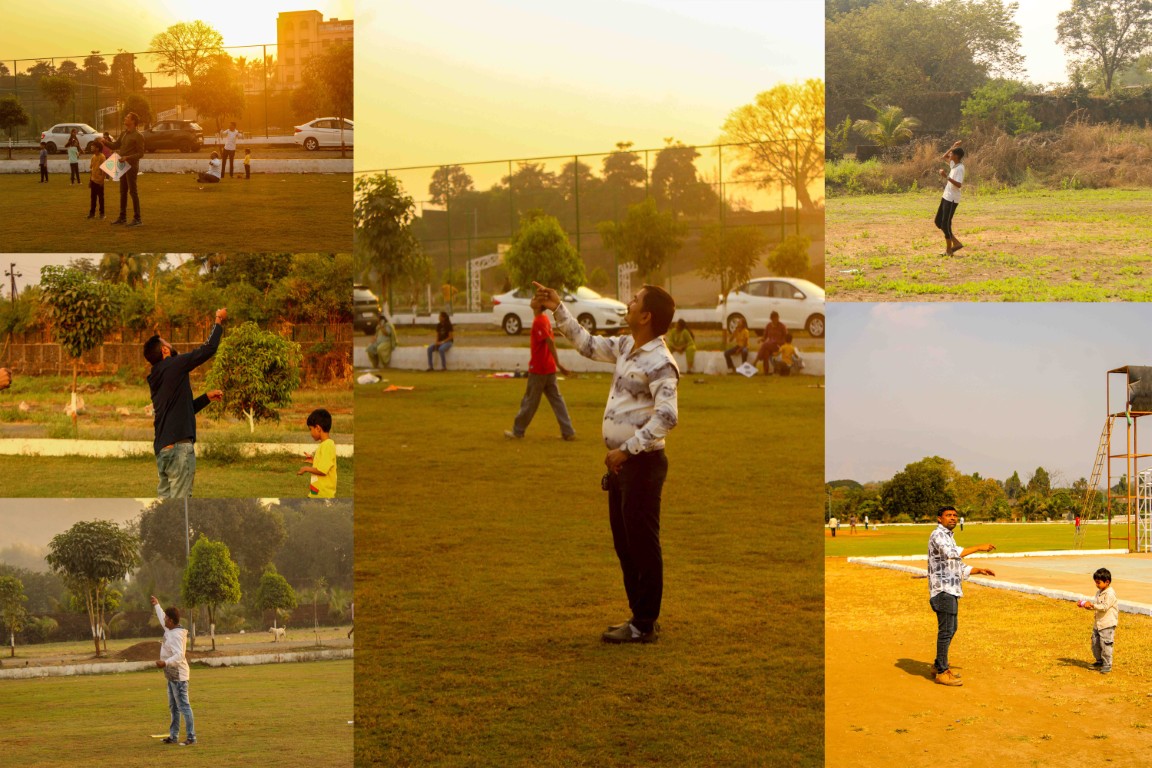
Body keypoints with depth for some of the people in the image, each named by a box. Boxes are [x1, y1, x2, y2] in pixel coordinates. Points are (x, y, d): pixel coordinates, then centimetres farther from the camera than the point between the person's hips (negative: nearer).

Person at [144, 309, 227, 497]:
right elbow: (208, 349, -6)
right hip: (179, 446, -9)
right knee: (179, 501, -6)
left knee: (165, 498, 11)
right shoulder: (173, 367, -8)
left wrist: (207, 398, 24)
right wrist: (219, 322, 7)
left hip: (162, 447, 9)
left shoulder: (157, 379, 17)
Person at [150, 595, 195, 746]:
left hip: (178, 677, -11)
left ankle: (191, 737, -10)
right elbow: (162, 619, 31)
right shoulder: (169, 629, 8)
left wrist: (165, 663, -46)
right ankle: (173, 736, 24)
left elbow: (179, 655, -32)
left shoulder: (176, 635, -21)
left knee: (183, 707, -10)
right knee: (173, 707, 16)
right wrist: (157, 605, 43)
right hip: (172, 676, 11)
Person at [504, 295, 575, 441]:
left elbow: (550, 342, -25)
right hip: (549, 368, 8)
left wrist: (558, 364, -27)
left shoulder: (538, 321, -18)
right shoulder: (545, 319, 10)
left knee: (530, 400, 4)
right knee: (556, 399, 7)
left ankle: (518, 431, 16)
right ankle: (568, 432, 4)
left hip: (538, 369, -8)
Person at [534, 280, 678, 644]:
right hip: (621, 462, 10)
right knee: (624, 543, 16)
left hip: (642, 462, -10)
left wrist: (627, 449, -25)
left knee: (642, 545, -2)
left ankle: (644, 626, 6)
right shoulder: (626, 347, 10)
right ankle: (640, 616, 26)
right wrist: (558, 310, 22)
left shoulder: (659, 363, -19)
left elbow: (666, 417, -27)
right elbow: (588, 344, 26)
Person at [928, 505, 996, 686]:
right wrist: (978, 548, -27)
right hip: (943, 589, -10)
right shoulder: (938, 535, -11)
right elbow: (951, 553, -30)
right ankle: (942, 672, -5)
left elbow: (958, 567, 26)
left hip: (951, 590, 10)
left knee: (951, 628, 17)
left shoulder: (949, 537, 21)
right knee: (946, 630, -9)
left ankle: (939, 665, 28)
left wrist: (979, 570, 13)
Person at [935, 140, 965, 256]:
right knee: (938, 222, 13)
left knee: (945, 224, -6)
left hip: (952, 200, -10)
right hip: (946, 197, 10)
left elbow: (959, 185, -28)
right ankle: (956, 243, 17)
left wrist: (947, 177, -35)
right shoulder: (953, 164, 9)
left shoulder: (960, 168, -18)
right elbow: (944, 157, 28)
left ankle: (949, 250, 5)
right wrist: (953, 147, 15)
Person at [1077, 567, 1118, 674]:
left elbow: (1105, 607, -25)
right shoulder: (1099, 592, 12)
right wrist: (1085, 604, 0)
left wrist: (1092, 605, -30)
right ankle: (1100, 661, 30)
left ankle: (1107, 665, 2)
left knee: (1105, 644, -7)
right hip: (1098, 623, 9)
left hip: (1108, 624, -9)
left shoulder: (1110, 593, -17)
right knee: (1095, 643, 14)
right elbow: (1095, 604, 16)